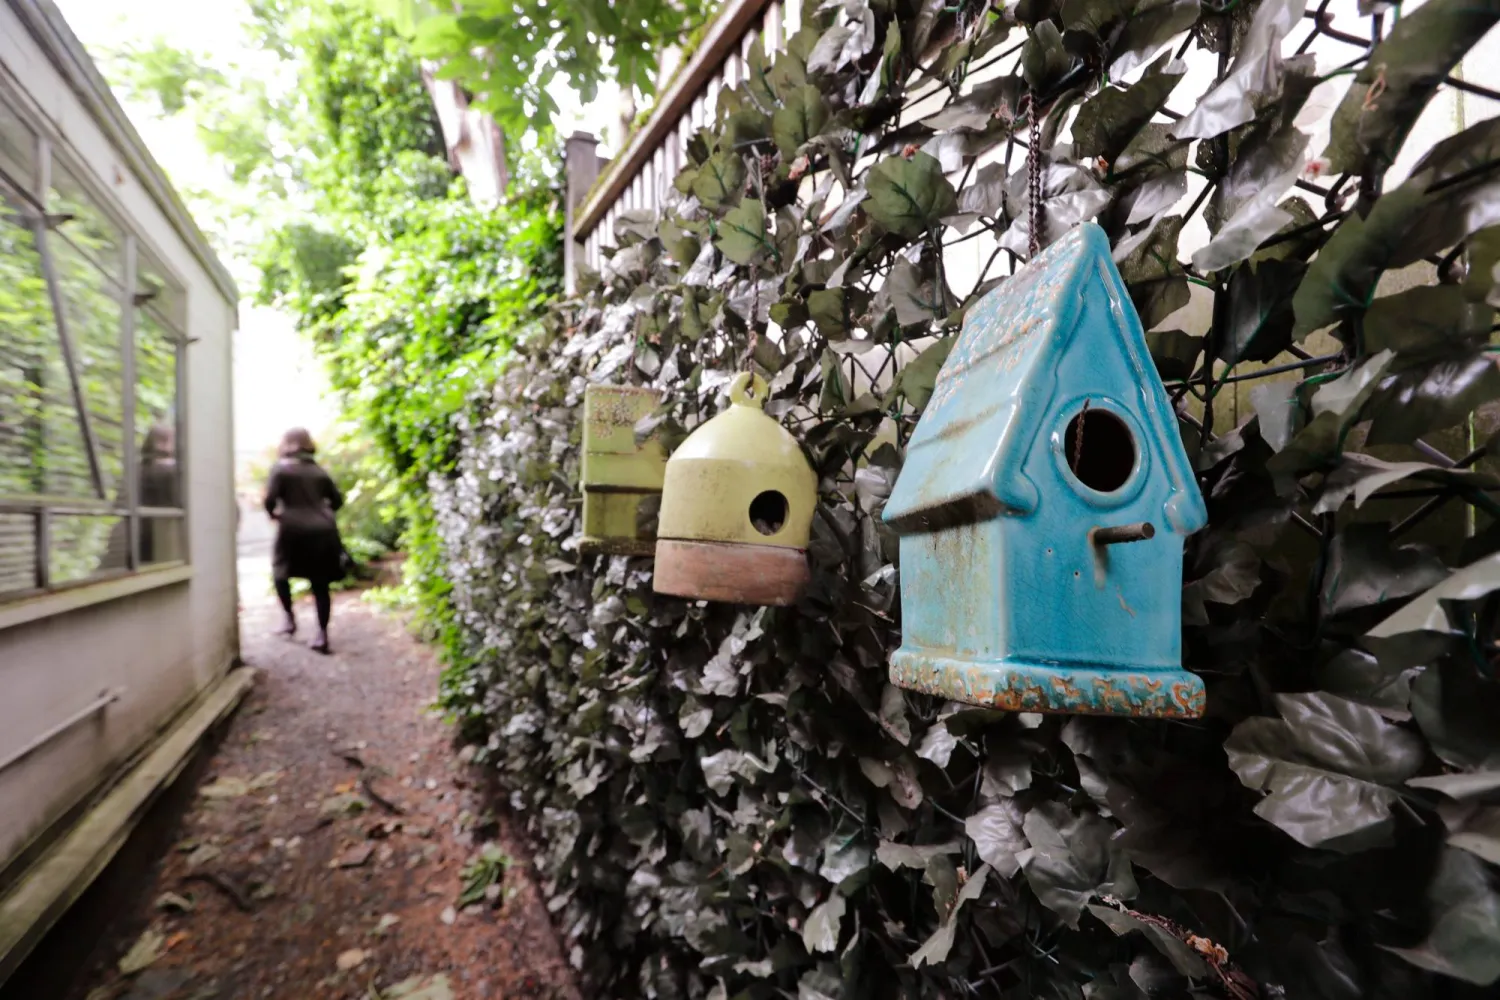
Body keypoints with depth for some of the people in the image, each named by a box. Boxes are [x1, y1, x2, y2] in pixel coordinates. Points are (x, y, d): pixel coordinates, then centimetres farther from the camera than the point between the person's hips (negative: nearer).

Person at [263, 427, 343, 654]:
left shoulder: (281, 468, 0)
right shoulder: (318, 470, 13)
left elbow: (270, 499, -9)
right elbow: (337, 500, 14)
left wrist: (274, 514, 10)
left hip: (294, 530, -3)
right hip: (323, 531, 3)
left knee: (281, 574, 23)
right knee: (320, 584, 4)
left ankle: (290, 620, 21)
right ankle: (322, 635, 0)